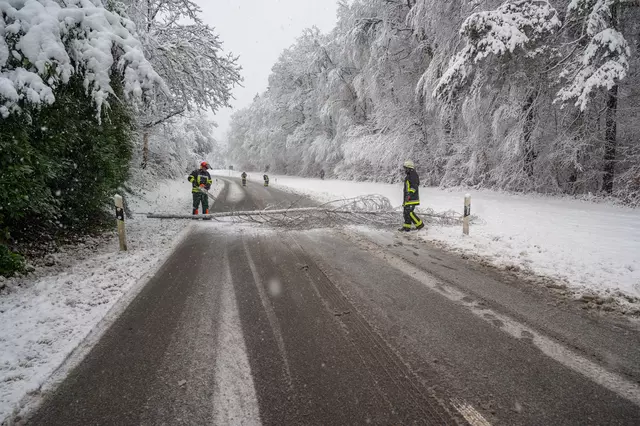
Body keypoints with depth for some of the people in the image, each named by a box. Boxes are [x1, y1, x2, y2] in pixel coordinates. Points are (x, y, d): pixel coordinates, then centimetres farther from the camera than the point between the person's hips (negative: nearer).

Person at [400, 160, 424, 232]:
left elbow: (414, 186, -21)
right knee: (406, 212, 9)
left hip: (412, 198, -10)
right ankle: (406, 227, 13)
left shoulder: (413, 174, -11)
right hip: (408, 198, 10)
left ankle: (419, 224, -6)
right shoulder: (408, 175, 21)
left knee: (409, 212, -14)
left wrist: (410, 194, -30)